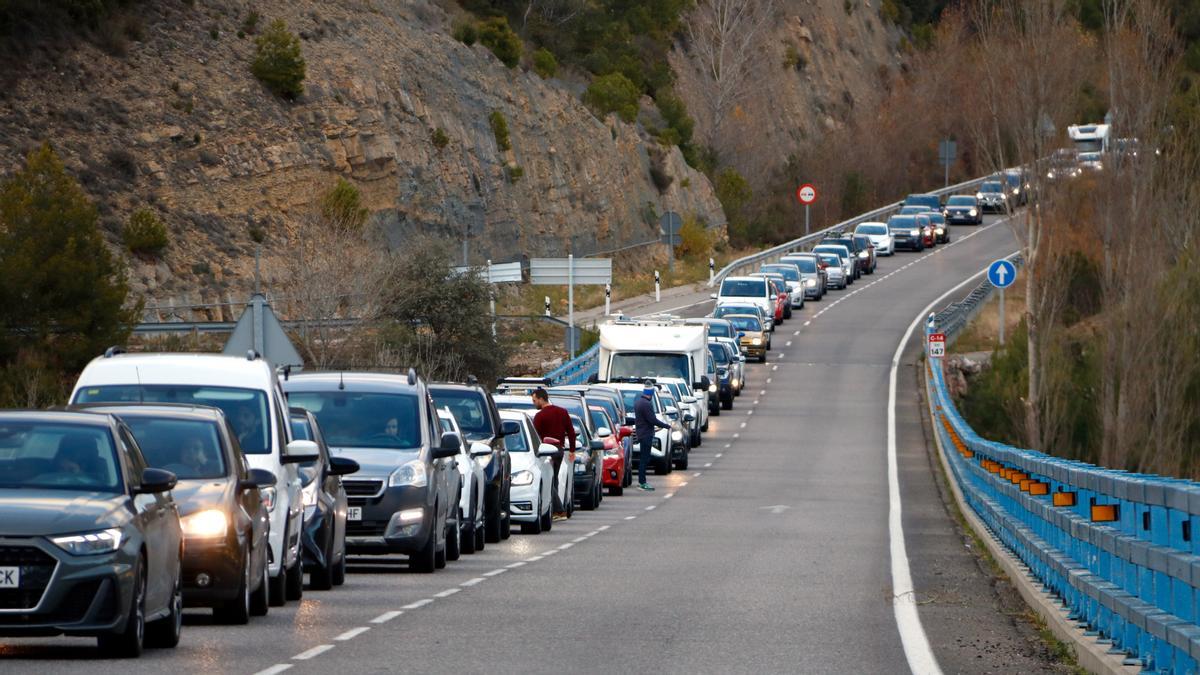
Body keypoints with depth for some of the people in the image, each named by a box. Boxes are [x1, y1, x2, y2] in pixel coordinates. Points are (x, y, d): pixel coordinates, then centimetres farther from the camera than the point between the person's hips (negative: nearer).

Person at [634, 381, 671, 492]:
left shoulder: (639, 402, 12)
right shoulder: (646, 404, -19)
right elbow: (653, 420, -21)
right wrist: (666, 426, -11)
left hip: (641, 433, 10)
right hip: (646, 434, -10)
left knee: (643, 458, 16)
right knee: (644, 458, -6)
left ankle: (641, 481, 22)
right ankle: (642, 482, -5)